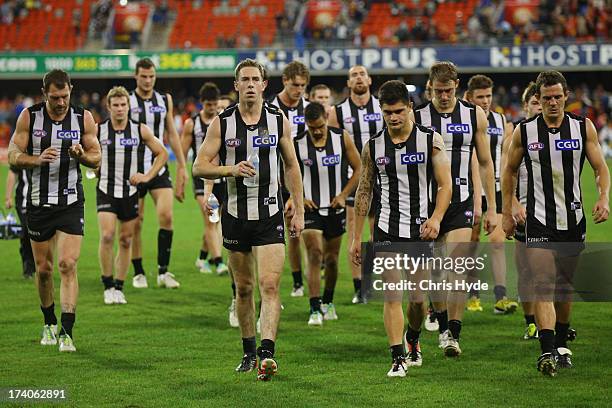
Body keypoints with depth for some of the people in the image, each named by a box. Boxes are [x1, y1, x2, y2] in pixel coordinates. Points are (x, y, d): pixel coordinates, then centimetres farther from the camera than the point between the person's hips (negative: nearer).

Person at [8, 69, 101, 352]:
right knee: (43, 268, 9)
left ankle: (66, 332, -16)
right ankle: (49, 323, 30)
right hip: (38, 202, 1)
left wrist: (81, 154, -16)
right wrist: (38, 159, -22)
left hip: (71, 203, -1)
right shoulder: (29, 117, -3)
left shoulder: (84, 118, -1)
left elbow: (96, 158, 7)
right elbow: (13, 156, -2)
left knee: (67, 265, -14)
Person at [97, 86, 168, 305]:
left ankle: (118, 288, 17)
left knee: (126, 240, 6)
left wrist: (147, 176, -1)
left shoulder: (140, 130, -1)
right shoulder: (98, 130, -4)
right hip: (106, 191, -2)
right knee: (107, 236, -16)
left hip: (130, 191, 2)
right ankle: (108, 286, -4)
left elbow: (162, 153, 9)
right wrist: (96, 169, 0)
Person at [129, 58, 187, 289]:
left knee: (166, 216, -13)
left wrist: (182, 165, 10)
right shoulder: (127, 102, -2)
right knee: (135, 223, 2)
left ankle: (163, 271, -5)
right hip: (134, 170, -2)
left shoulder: (165, 101, 8)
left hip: (159, 167, 2)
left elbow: (171, 134, 14)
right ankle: (138, 273, 14)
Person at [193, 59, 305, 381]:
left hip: (270, 214, -1)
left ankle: (267, 354, -22)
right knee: (243, 288, 9)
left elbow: (291, 166, 11)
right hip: (235, 214, 1)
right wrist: (231, 169, -20)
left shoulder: (279, 120, 2)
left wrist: (299, 210, 8)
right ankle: (249, 351, 23)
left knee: (270, 285, -14)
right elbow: (199, 166, -2)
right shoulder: (222, 122, -1)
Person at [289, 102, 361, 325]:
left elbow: (358, 169, 3)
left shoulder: (342, 138, -5)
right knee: (314, 254, -15)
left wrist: (343, 195, -7)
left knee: (332, 258, 12)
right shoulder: (297, 144, -7)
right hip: (310, 207, -2)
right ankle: (315, 309, -16)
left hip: (335, 208, 2)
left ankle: (328, 302, 32)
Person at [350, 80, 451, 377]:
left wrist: (436, 218, -20)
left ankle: (412, 340, 34)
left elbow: (445, 184, -2)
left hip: (419, 229, 0)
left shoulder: (431, 140, -1)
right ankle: (398, 358, -5)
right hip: (386, 230, 1)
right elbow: (364, 191, 10)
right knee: (392, 296, -8)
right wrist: (356, 237, 8)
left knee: (418, 298, 6)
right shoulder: (373, 147, 4)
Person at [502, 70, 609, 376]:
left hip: (573, 219, 2)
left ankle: (562, 344, 30)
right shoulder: (524, 131, -1)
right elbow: (509, 171, 12)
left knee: (564, 285, 13)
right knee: (543, 285, -15)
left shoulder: (583, 127, 1)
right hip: (539, 221, -2)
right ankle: (547, 352, -23)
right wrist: (507, 213, 9)